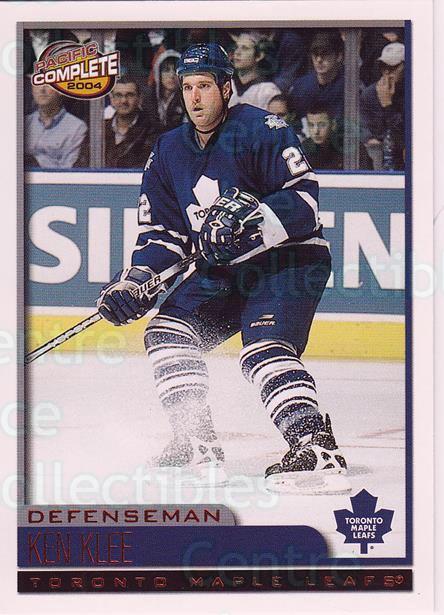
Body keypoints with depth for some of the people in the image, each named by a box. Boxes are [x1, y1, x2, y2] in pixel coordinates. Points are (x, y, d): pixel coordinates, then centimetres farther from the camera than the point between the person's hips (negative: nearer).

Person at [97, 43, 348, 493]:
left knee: (263, 349, -27)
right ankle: (197, 446, 3)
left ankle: (317, 449, -34)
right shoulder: (169, 151, 8)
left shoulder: (260, 130, -13)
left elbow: (305, 199, -20)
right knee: (167, 332, -1)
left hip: (289, 258, -8)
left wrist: (247, 219, -34)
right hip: (222, 269, 8)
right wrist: (132, 282, -6)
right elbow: (161, 232, 9)